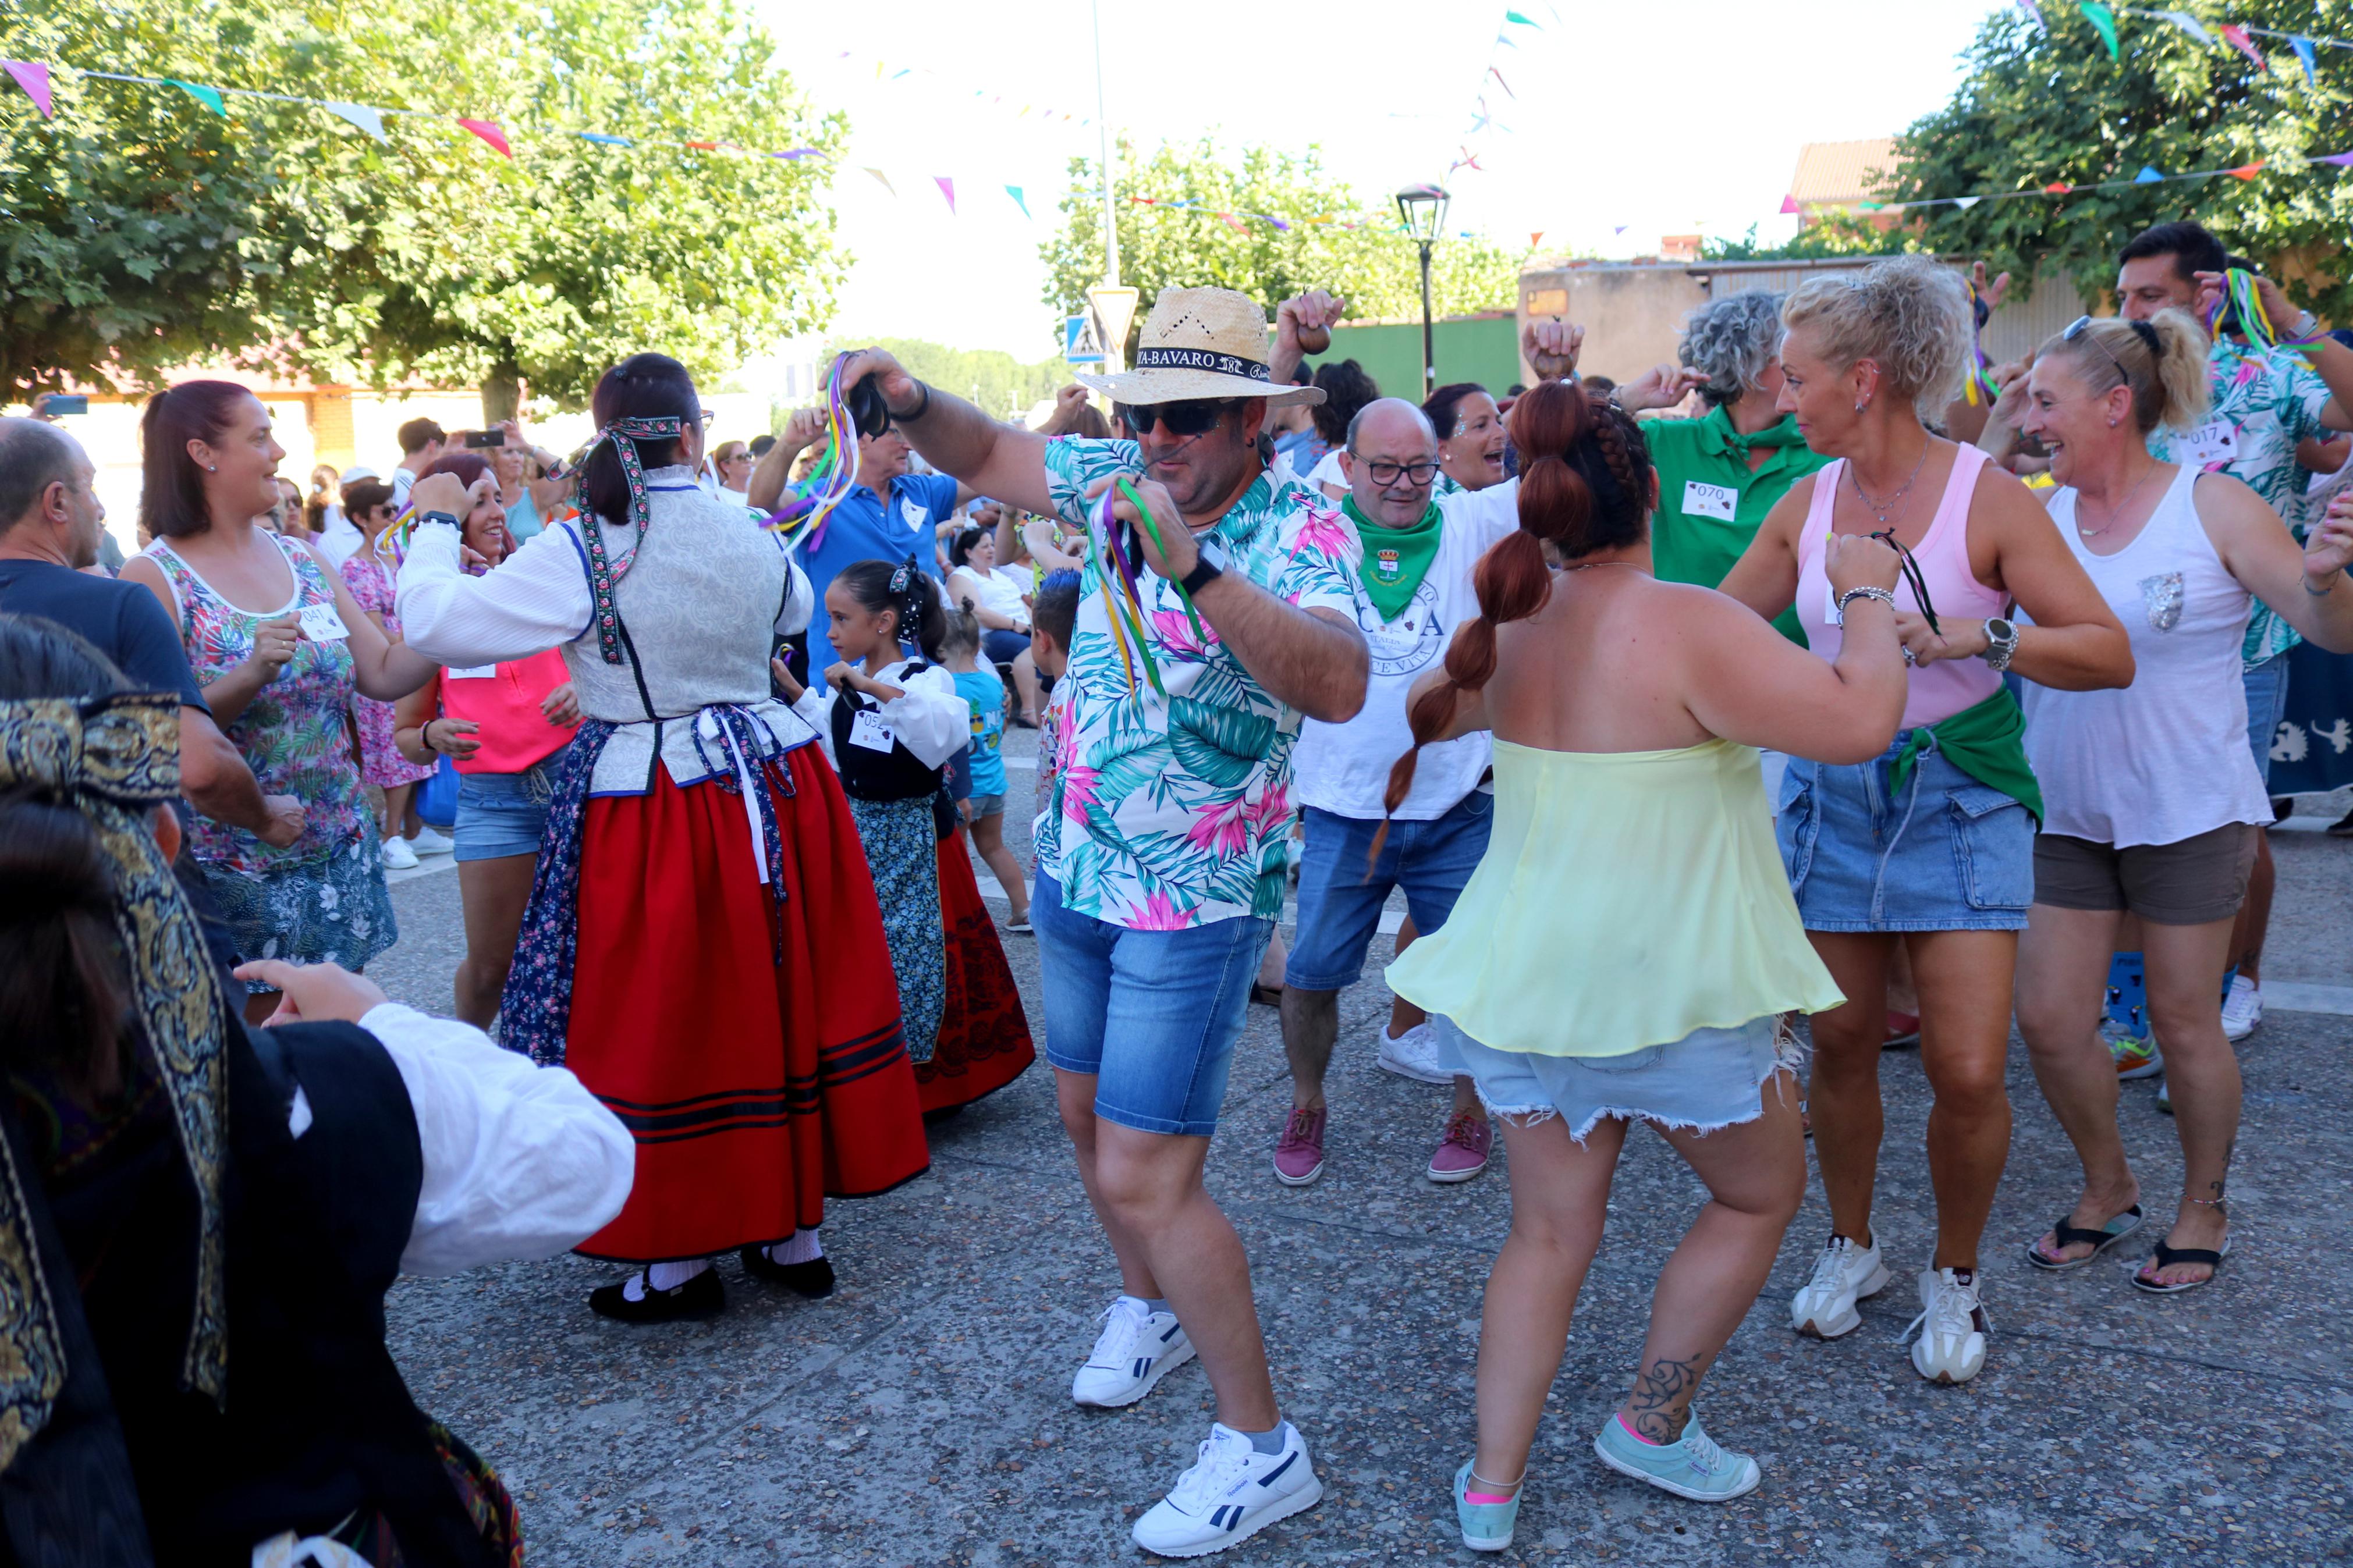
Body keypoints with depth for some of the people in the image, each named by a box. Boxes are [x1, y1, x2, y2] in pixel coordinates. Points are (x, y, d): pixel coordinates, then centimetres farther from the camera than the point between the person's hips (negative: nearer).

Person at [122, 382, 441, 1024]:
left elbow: (385, 675, 6)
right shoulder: (155, 578, -9)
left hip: (339, 851, 5)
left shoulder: (303, 560, 7)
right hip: (234, 872, -5)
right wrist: (251, 675, -26)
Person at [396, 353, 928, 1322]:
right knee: (777, 998, 14)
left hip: (652, 816, -4)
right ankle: (797, 1232, 27)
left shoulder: (581, 551, -14)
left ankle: (679, 1263, 18)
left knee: (664, 1025, 7)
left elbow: (432, 625, -11)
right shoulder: (750, 537, 0)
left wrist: (435, 523, 6)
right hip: (773, 791, 5)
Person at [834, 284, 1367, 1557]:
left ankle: (1263, 1449, 8)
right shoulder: (1118, 480, -1)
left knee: (1141, 1177, -8)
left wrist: (1196, 568, -50)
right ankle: (1150, 1308, 48)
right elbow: (987, 457, 14)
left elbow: (1338, 687, -40)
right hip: (1075, 872, 7)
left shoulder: (1298, 531, -21)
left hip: (1194, 905, -7)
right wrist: (911, 402, -6)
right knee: (1087, 1112, 21)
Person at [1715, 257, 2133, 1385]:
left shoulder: (1984, 496, -11)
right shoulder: (1807, 503, 2)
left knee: (1967, 1073, -6)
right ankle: (1851, 1246, 32)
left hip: (1959, 795, -3)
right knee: (1841, 1046, 9)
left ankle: (1955, 1275, 20)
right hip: (1832, 791, 4)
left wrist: (1975, 635, -28)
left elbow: (2109, 652, -15)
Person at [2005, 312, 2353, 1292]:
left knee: (2184, 1023, 8)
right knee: (2048, 1021, 4)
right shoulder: (2035, 513, 1)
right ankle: (2108, 1190, 29)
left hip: (2187, 813, -3)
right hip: (2065, 814, 4)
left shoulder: (2214, 506, -8)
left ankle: (2203, 1210, 31)